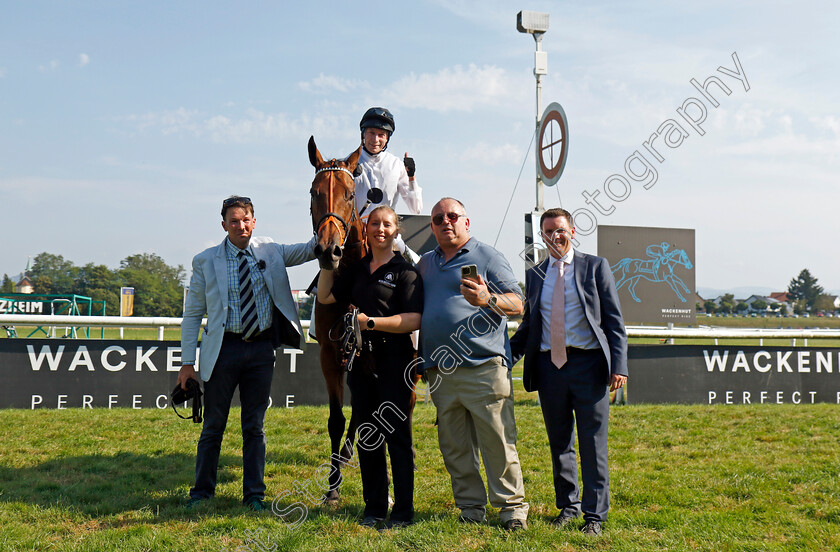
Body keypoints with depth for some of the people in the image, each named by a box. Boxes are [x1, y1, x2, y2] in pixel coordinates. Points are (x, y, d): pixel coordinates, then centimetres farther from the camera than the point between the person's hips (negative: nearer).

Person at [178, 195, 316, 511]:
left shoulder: (270, 252, 6)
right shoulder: (206, 261, 0)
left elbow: (308, 250, 9)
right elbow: (192, 314, 1)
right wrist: (187, 361, -4)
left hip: (262, 347, 2)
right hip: (224, 347, -1)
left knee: (255, 426, 9)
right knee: (213, 425, 8)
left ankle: (254, 494, 19)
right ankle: (201, 492, 22)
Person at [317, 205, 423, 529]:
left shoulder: (405, 271, -3)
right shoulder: (358, 270, 16)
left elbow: (414, 320, -13)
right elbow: (325, 297, 20)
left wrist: (371, 322, -20)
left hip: (394, 363, -6)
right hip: (362, 362, 6)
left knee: (397, 436, -2)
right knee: (366, 438, 11)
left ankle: (403, 512, 6)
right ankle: (374, 507, 21)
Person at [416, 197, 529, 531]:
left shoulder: (487, 256, 3)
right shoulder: (426, 263, 19)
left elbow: (517, 303, -3)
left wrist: (487, 299, -22)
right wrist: (421, 358, 15)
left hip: (483, 368, -5)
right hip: (440, 373, 5)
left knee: (498, 442, -5)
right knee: (455, 447, 8)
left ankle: (512, 506, 5)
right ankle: (471, 507, 18)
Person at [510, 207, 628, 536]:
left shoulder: (595, 267, 3)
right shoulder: (534, 275, 13)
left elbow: (614, 320, 1)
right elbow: (528, 325, 17)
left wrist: (618, 365, -9)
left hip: (588, 364, -3)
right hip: (549, 365, 4)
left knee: (593, 444, 1)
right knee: (559, 443, 12)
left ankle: (595, 515, 11)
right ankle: (568, 506, 27)